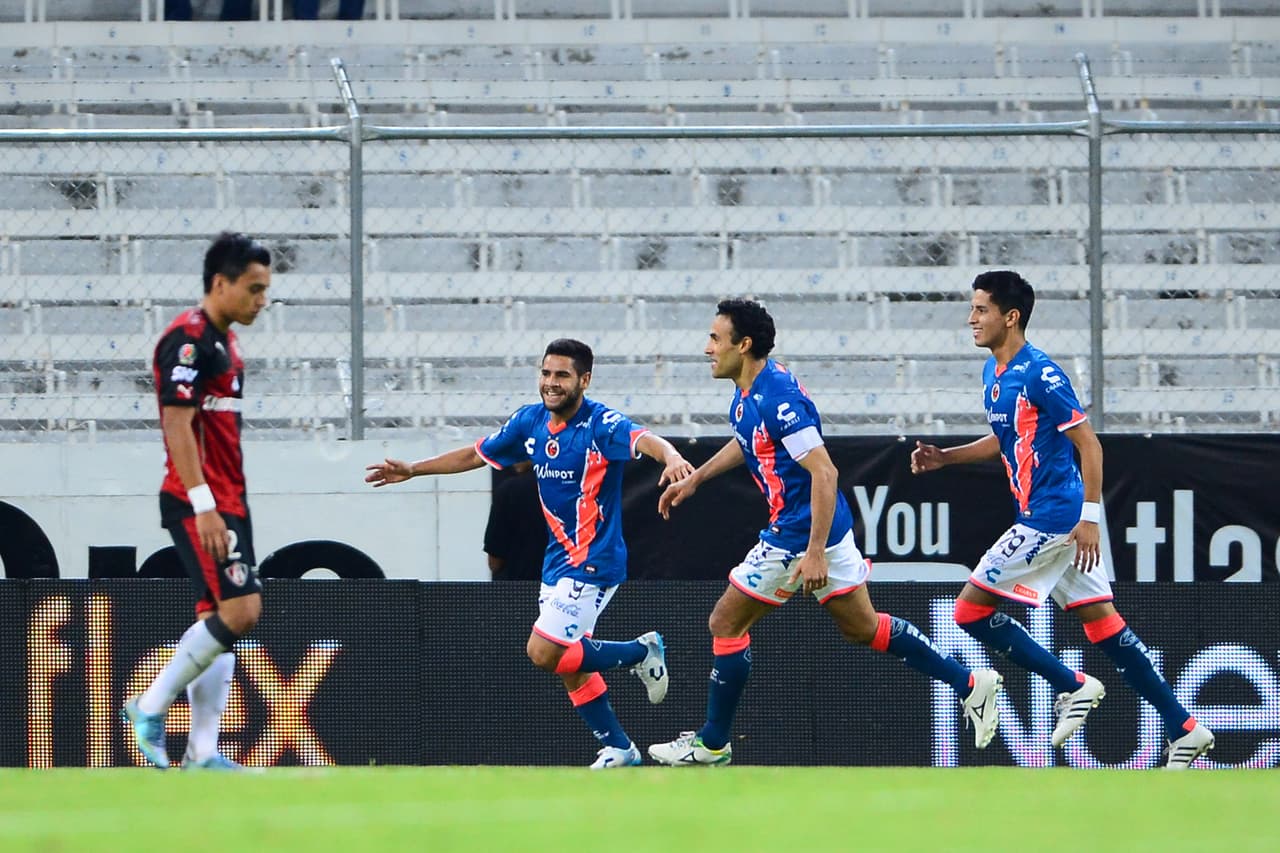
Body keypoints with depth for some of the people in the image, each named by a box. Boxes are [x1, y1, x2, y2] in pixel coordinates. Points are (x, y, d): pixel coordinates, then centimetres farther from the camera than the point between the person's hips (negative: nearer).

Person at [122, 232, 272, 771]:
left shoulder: (221, 342, 18)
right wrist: (203, 505, -25)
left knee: (220, 618, 6)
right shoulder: (189, 338, -13)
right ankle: (150, 707, -5)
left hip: (224, 503, 10)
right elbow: (177, 424, -19)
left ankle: (202, 752, 5)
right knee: (237, 612, -16)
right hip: (199, 503, -10)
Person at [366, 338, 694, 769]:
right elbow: (477, 454, 18)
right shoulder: (530, 421, 3)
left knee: (543, 653, -14)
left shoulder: (601, 424, -18)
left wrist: (671, 457, -60)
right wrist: (412, 470, 21)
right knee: (569, 665, 9)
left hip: (593, 561, -8)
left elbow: (644, 441, -37)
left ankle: (641, 652, 5)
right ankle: (619, 750, 23)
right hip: (557, 558, 8)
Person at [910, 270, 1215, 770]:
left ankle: (1073, 687, 0)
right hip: (1043, 517, 9)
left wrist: (1089, 517, -20)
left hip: (1053, 518, -9)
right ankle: (1184, 729, 10)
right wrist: (944, 458, 15)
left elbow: (1087, 443, -16)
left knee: (971, 609, -6)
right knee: (1101, 621, 9)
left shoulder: (1040, 374, -16)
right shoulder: (993, 372, 12)